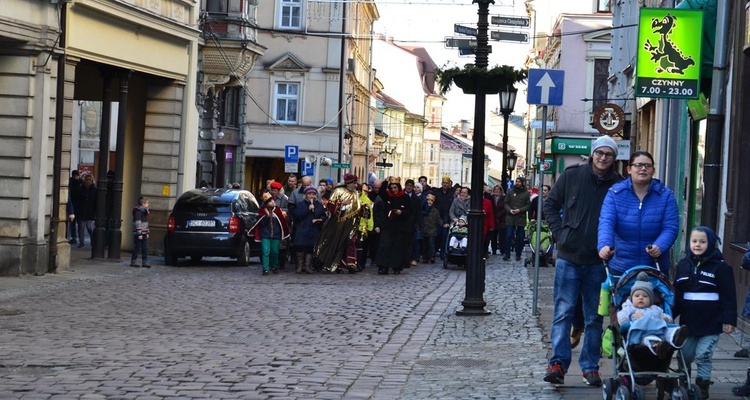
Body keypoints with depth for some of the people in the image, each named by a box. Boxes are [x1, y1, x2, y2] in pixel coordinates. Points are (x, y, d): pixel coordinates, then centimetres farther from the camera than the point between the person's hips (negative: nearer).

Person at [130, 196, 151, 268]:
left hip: (144, 234, 9)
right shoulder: (138, 211, -14)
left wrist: (147, 232, 20)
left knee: (145, 248, 7)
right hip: (138, 233, -9)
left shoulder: (144, 211, 16)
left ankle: (145, 262, 11)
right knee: (137, 248, -3)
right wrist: (139, 234, -22)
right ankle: (133, 261, 4)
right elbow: (138, 223, -19)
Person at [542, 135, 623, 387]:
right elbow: (551, 205, 10)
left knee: (595, 317, 8)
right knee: (563, 312, -4)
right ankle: (558, 362, -4)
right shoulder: (572, 176, 1)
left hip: (599, 261, 1)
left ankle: (590, 366, 16)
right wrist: (559, 232, 0)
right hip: (569, 256, -1)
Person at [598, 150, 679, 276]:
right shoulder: (615, 193, -3)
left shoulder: (665, 195, -2)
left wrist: (659, 247, -30)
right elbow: (606, 222, -15)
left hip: (655, 268, 0)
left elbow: (670, 228, -10)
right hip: (620, 268, 0)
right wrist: (604, 245, -36)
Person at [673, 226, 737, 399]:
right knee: (685, 355, 13)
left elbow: (728, 296, -6)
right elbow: (677, 293, 14)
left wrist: (729, 319, -11)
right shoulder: (683, 264, 7)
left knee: (703, 356, -4)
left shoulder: (720, 266, -6)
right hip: (688, 320, 5)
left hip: (711, 322, -4)